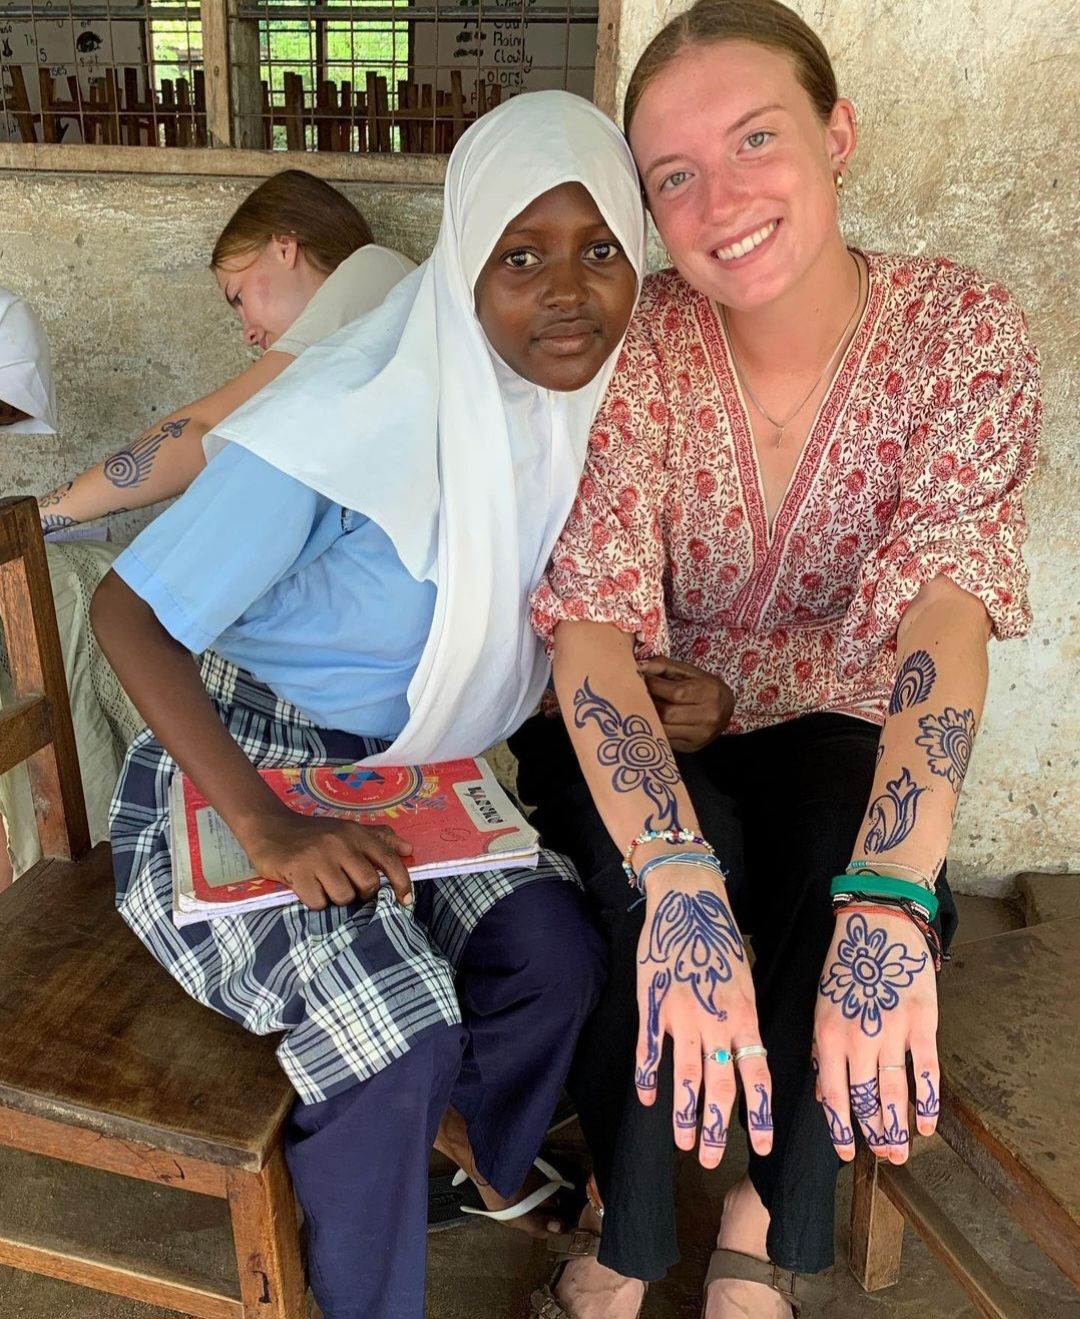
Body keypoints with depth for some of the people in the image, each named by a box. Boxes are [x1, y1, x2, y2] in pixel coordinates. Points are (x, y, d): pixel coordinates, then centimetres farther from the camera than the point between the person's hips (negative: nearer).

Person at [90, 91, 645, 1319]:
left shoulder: (579, 403, -7)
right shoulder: (347, 420, -27)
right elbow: (127, 609, -21)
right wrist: (266, 825, -30)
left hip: (404, 774, 6)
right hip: (236, 775, -5)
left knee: (557, 954, -13)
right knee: (396, 1027, -23)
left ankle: (484, 1157, 22)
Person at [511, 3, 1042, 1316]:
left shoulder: (963, 331, -16)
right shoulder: (635, 343, -17)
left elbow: (947, 613, -28)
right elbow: (591, 626, -26)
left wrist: (890, 899, -44)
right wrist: (680, 880, -44)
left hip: (825, 735, 1)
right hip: (632, 741, 0)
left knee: (886, 901, -29)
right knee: (666, 897, -32)